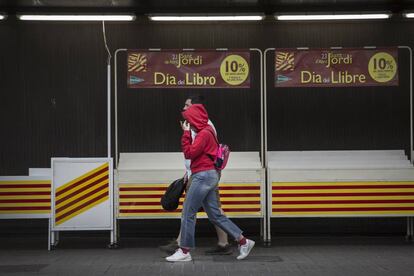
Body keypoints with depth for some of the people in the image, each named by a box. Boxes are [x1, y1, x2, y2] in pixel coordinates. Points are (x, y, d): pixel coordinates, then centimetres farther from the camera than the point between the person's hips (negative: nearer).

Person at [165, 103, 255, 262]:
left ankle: (184, 252, 1)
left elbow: (189, 153, -15)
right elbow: (191, 152, 17)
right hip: (208, 176, 10)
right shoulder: (205, 132, 18)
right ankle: (243, 241, 12)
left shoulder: (204, 133, -12)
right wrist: (187, 134, 10)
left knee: (188, 213, -4)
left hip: (203, 176, -10)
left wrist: (186, 133, -8)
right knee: (215, 215, 10)